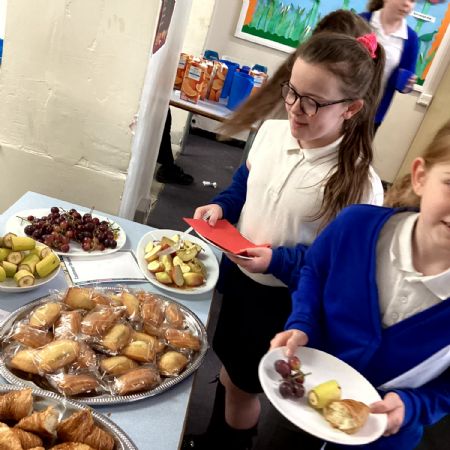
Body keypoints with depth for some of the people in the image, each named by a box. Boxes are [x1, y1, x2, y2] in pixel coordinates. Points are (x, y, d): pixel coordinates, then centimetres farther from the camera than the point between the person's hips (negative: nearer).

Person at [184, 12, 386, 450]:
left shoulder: (359, 184, -26)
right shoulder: (271, 132, -9)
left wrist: (279, 261, -28)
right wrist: (220, 207, -10)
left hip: (282, 299, -6)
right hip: (236, 274, 6)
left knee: (244, 385, 17)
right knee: (228, 367, 28)